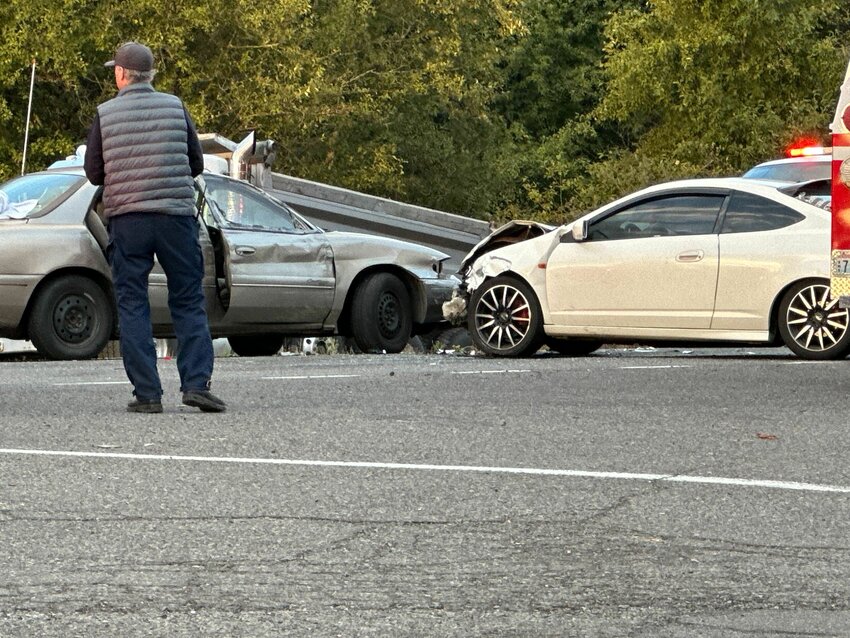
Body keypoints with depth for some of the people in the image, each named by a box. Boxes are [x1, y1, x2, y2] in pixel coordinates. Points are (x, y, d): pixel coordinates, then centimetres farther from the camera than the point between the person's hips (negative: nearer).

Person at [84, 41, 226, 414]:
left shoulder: (105, 114, -1)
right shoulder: (175, 107, 3)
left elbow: (94, 173, 5)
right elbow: (196, 164, 9)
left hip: (126, 219, -1)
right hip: (176, 215, 1)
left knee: (132, 306, 5)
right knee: (189, 303, 7)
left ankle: (146, 393, 0)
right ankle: (196, 383, -4)